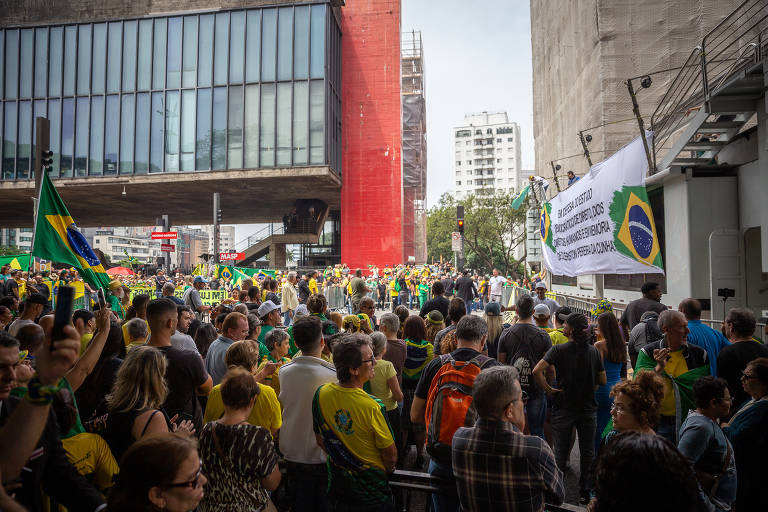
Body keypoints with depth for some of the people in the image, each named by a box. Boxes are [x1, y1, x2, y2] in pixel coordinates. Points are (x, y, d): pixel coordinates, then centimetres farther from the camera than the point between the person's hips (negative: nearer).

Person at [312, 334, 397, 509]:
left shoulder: (321, 394, -14)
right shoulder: (371, 407, -30)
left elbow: (320, 439, 1)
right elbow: (390, 457, -18)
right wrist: (387, 470, 4)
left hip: (336, 487, 5)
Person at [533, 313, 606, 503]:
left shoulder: (559, 350, -15)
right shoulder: (594, 351, -4)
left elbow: (537, 371, -25)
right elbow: (602, 381, 3)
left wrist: (548, 390, -13)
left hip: (563, 408, -2)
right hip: (588, 407, 3)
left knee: (560, 450, 10)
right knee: (587, 451, 14)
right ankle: (585, 492, 23)